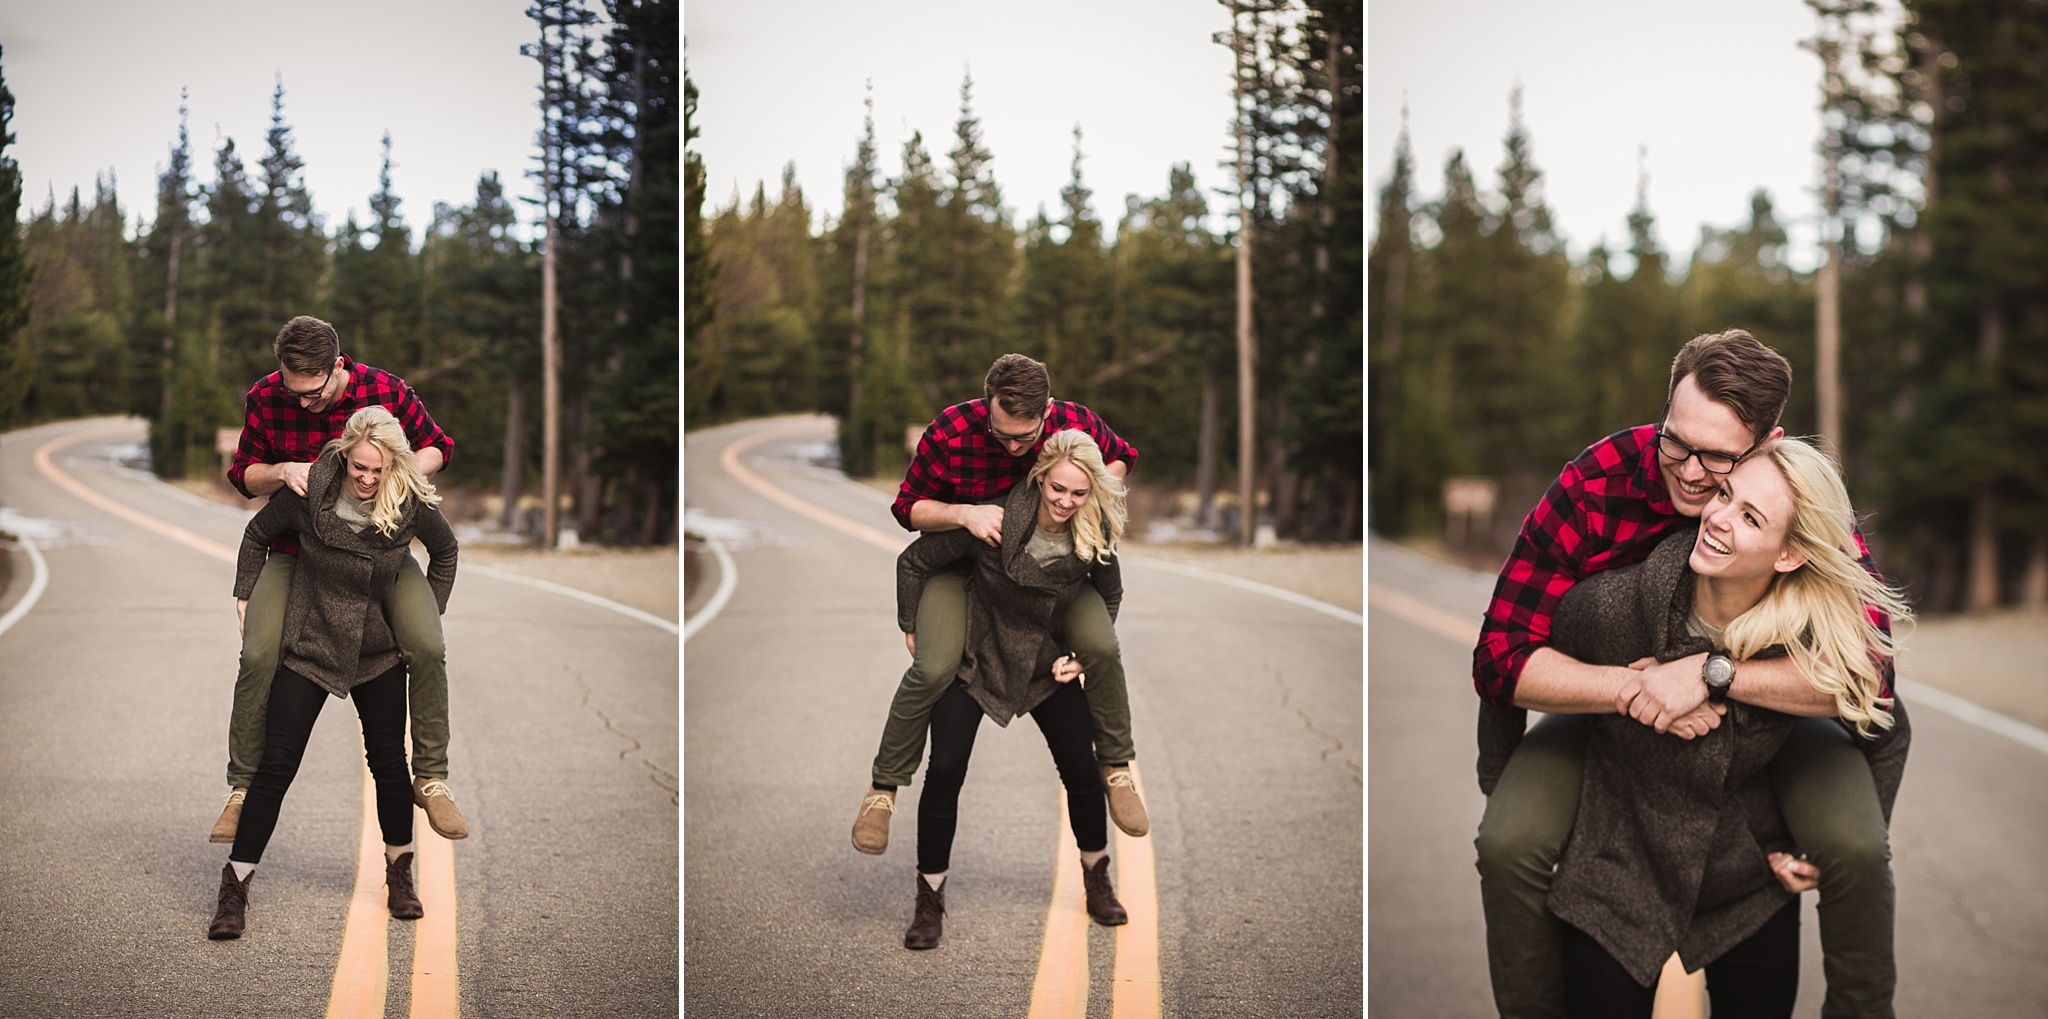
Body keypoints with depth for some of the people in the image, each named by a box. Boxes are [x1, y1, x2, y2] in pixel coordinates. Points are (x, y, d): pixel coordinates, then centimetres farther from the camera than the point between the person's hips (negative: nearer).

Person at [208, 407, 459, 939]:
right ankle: (234, 888, 2)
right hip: (307, 649, -1)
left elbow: (445, 551, 9)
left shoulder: (409, 506, -12)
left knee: (390, 763, 6)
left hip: (377, 653, 2)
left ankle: (399, 873, 27)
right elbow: (257, 535, 3)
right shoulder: (310, 491, -16)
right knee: (276, 765, -5)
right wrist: (248, 599, 2)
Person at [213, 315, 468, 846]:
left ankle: (430, 779, -6)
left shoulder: (388, 392, -15)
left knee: (427, 647, -22)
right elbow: (243, 474, 1)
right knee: (259, 655, -20)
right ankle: (243, 788, -2)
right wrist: (282, 472, -22)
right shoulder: (264, 399, -12)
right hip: (295, 549, 1)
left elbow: (437, 447, 2)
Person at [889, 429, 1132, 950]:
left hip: (1047, 667, 3)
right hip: (973, 658, -3)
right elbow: (914, 561, -15)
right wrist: (914, 632, -11)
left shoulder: (1094, 533, -16)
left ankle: (1097, 882, 27)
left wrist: (1081, 656, -3)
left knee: (1082, 770, 3)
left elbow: (1109, 594, 5)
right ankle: (929, 901, 2)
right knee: (945, 770, -12)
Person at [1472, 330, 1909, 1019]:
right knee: (1506, 847, -22)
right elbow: (1501, 656, -24)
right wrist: (1635, 686, -38)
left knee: (1859, 853, -24)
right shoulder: (1597, 485, -25)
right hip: (1613, 699, 0)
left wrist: (1711, 671, -42)